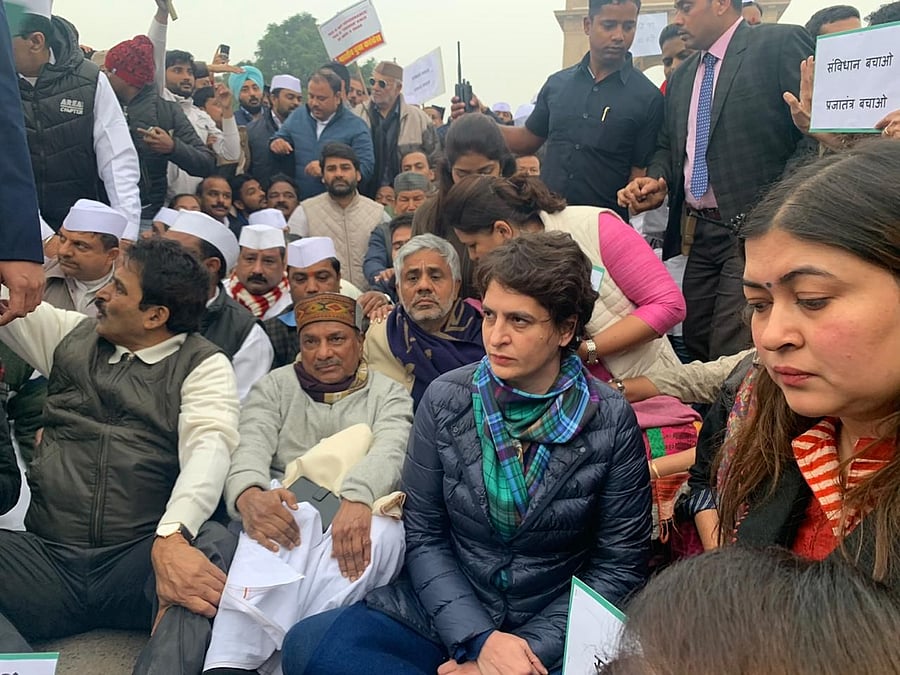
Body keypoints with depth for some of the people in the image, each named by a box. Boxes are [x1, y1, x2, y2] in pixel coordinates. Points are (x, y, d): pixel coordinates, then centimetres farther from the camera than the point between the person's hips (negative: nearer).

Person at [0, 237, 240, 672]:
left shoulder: (202, 366, 0)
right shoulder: (70, 336, 16)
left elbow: (209, 448, -18)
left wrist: (172, 537, -36)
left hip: (139, 560, -4)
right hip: (47, 558, 4)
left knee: (214, 544, -35)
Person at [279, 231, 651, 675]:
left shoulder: (611, 421, -9)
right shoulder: (446, 400, -5)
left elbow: (619, 566, -4)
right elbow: (423, 536, -1)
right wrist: (478, 638, -14)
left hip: (554, 634, -2)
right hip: (443, 616, 3)